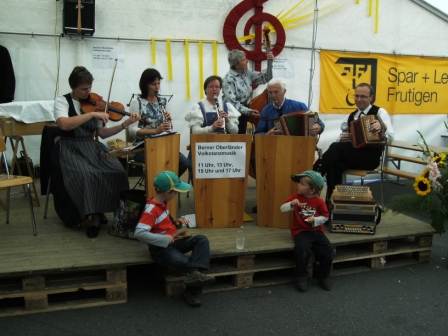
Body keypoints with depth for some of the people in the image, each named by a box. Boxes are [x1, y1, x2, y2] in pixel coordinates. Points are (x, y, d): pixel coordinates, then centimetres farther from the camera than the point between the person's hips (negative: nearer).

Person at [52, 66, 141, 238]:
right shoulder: (62, 101, -3)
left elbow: (102, 133, 6)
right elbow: (64, 124, -25)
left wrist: (125, 124, -6)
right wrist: (92, 114, -27)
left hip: (92, 148, 4)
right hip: (70, 149, -4)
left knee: (117, 172, -21)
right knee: (86, 175, -33)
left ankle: (98, 211, -5)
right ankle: (94, 215, -13)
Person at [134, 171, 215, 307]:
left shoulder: (162, 203, 9)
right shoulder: (151, 210, -20)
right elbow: (139, 233, -32)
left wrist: (176, 222, 3)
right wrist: (166, 239, -29)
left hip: (173, 241, 9)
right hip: (161, 248, -9)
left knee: (201, 239, -15)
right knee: (189, 264, -25)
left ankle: (195, 274, -30)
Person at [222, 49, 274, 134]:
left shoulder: (247, 73, 4)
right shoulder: (229, 79, -17)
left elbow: (263, 78, 9)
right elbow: (232, 102, -22)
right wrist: (248, 111, -29)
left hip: (243, 113, 7)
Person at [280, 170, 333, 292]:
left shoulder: (319, 201, -2)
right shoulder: (296, 197, 0)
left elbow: (325, 216, 5)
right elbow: (282, 209, -1)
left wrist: (315, 220, -13)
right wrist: (291, 205, -20)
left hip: (317, 231, 2)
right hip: (301, 231, -1)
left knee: (328, 251, -14)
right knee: (302, 250, -29)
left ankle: (323, 277, 12)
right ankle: (301, 278, -7)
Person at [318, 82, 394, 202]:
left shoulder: (380, 112, 2)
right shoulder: (350, 117, 19)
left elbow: (390, 138, -12)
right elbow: (341, 140, 18)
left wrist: (381, 128, -34)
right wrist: (341, 139, -7)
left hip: (370, 157, -5)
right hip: (351, 155, 5)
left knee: (336, 147, -29)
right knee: (335, 164, -30)